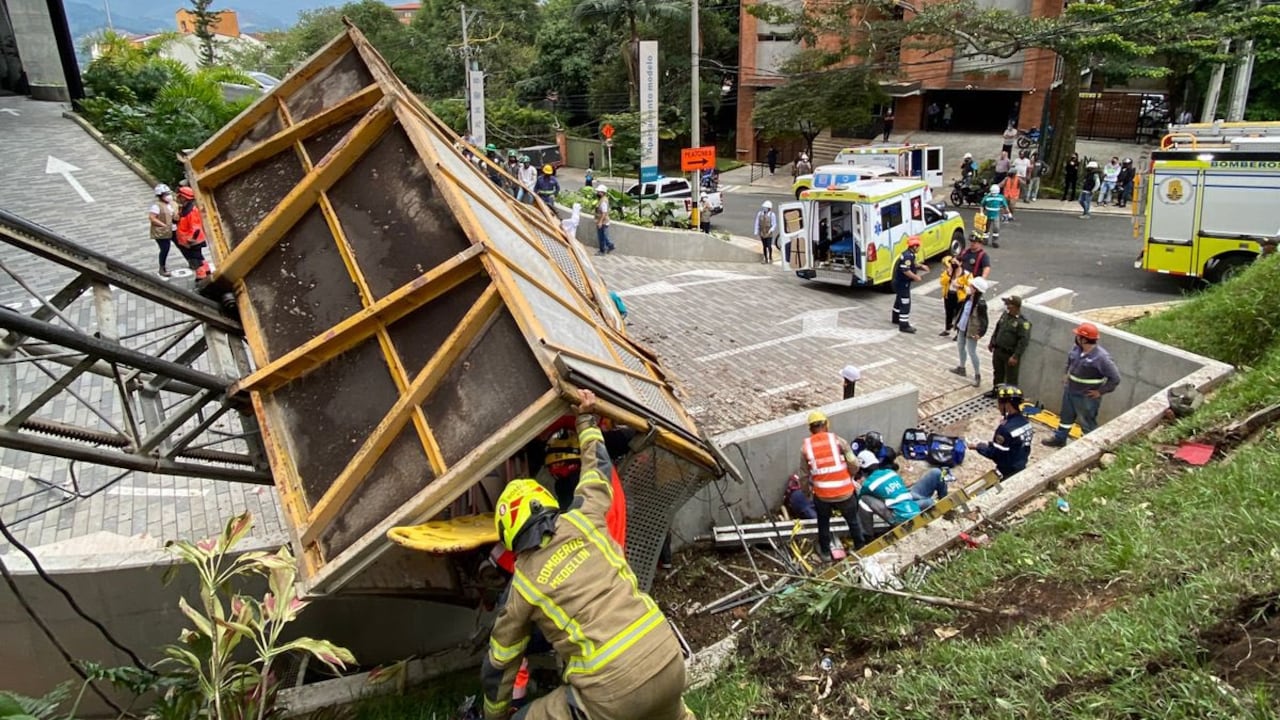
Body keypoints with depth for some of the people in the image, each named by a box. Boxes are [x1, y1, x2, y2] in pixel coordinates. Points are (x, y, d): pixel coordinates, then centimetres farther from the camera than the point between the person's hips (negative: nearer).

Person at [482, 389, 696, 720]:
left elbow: (498, 665, 18)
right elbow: (598, 469, 28)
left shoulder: (522, 585, 6)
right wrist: (586, 418, 41)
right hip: (670, 663, 5)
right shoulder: (582, 522, 7)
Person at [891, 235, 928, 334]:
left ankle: (896, 318, 44)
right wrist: (915, 277, -23)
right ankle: (904, 325, -7)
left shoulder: (909, 254, 8)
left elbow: (913, 264, 26)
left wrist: (921, 266, 12)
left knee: (899, 300, 26)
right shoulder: (908, 256, -25)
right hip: (902, 283, -11)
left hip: (899, 281, 11)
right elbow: (905, 270, -31)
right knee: (905, 303, -9)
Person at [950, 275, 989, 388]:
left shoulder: (981, 303, -25)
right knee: (960, 347, 23)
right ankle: (961, 368, 42)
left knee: (972, 352, -2)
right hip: (962, 327, 9)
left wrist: (980, 333, -27)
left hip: (971, 331, -9)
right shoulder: (969, 297, -2)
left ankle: (977, 375, 12)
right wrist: (958, 322, 17)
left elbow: (984, 319, -22)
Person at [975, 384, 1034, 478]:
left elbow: (994, 454, -24)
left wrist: (978, 446, -7)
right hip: (1021, 468, 8)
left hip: (1007, 474, -8)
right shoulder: (1025, 422, -3)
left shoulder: (1005, 429, -31)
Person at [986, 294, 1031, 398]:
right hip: (998, 350, 8)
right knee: (997, 373, 24)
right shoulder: (1005, 314, 3)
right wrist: (992, 343, 20)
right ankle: (996, 390, 41)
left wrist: (1015, 356, -23)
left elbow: (1024, 341, -22)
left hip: (1010, 354, -7)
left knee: (1011, 377, 6)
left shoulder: (1023, 322, -21)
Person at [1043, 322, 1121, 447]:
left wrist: (1100, 391, -18)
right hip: (1069, 391, 8)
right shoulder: (1076, 348, -6)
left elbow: (1115, 378, -23)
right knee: (1066, 416, 25)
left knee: (1087, 424, 8)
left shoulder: (1101, 357, -29)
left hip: (1086, 397, -8)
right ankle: (1059, 439, 43)